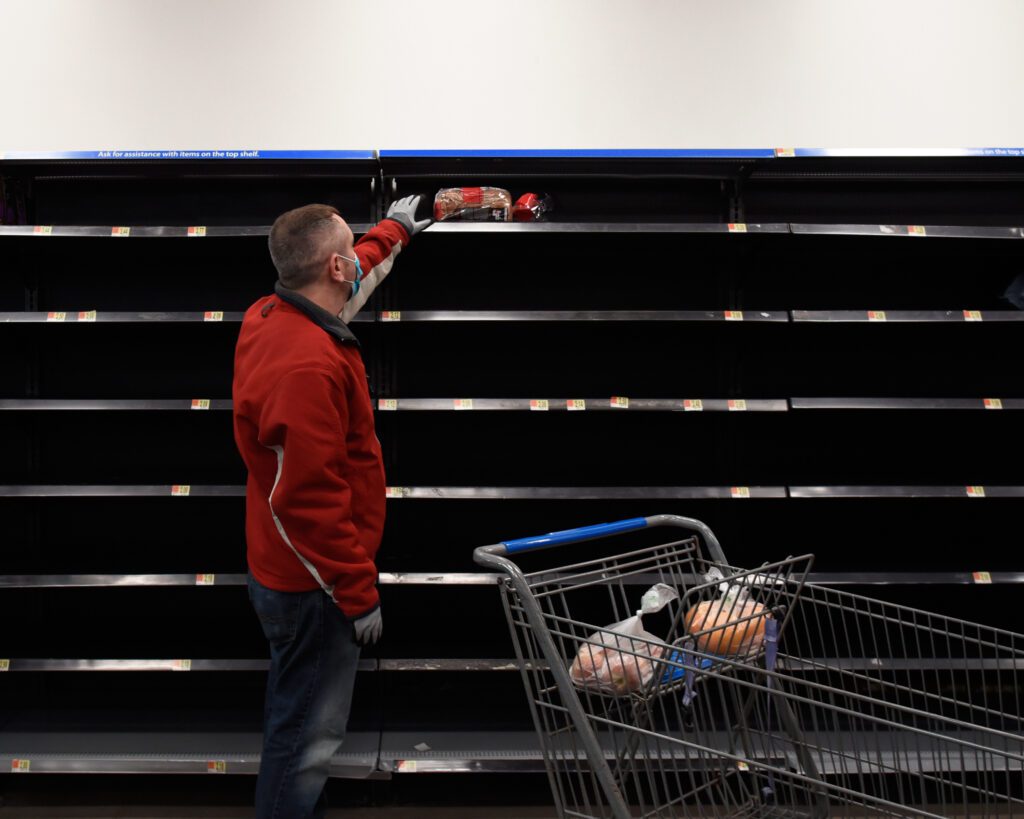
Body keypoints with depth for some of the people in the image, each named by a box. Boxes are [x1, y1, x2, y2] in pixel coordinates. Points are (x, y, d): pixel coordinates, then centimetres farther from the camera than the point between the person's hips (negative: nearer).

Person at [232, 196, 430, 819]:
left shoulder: (274, 315, 0)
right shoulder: (307, 366, -31)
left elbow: (353, 276, 24)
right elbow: (310, 499, -30)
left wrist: (395, 230, 39)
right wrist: (358, 594, -21)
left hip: (284, 572, 11)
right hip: (314, 585, -10)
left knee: (297, 714, 26)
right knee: (309, 731, 4)